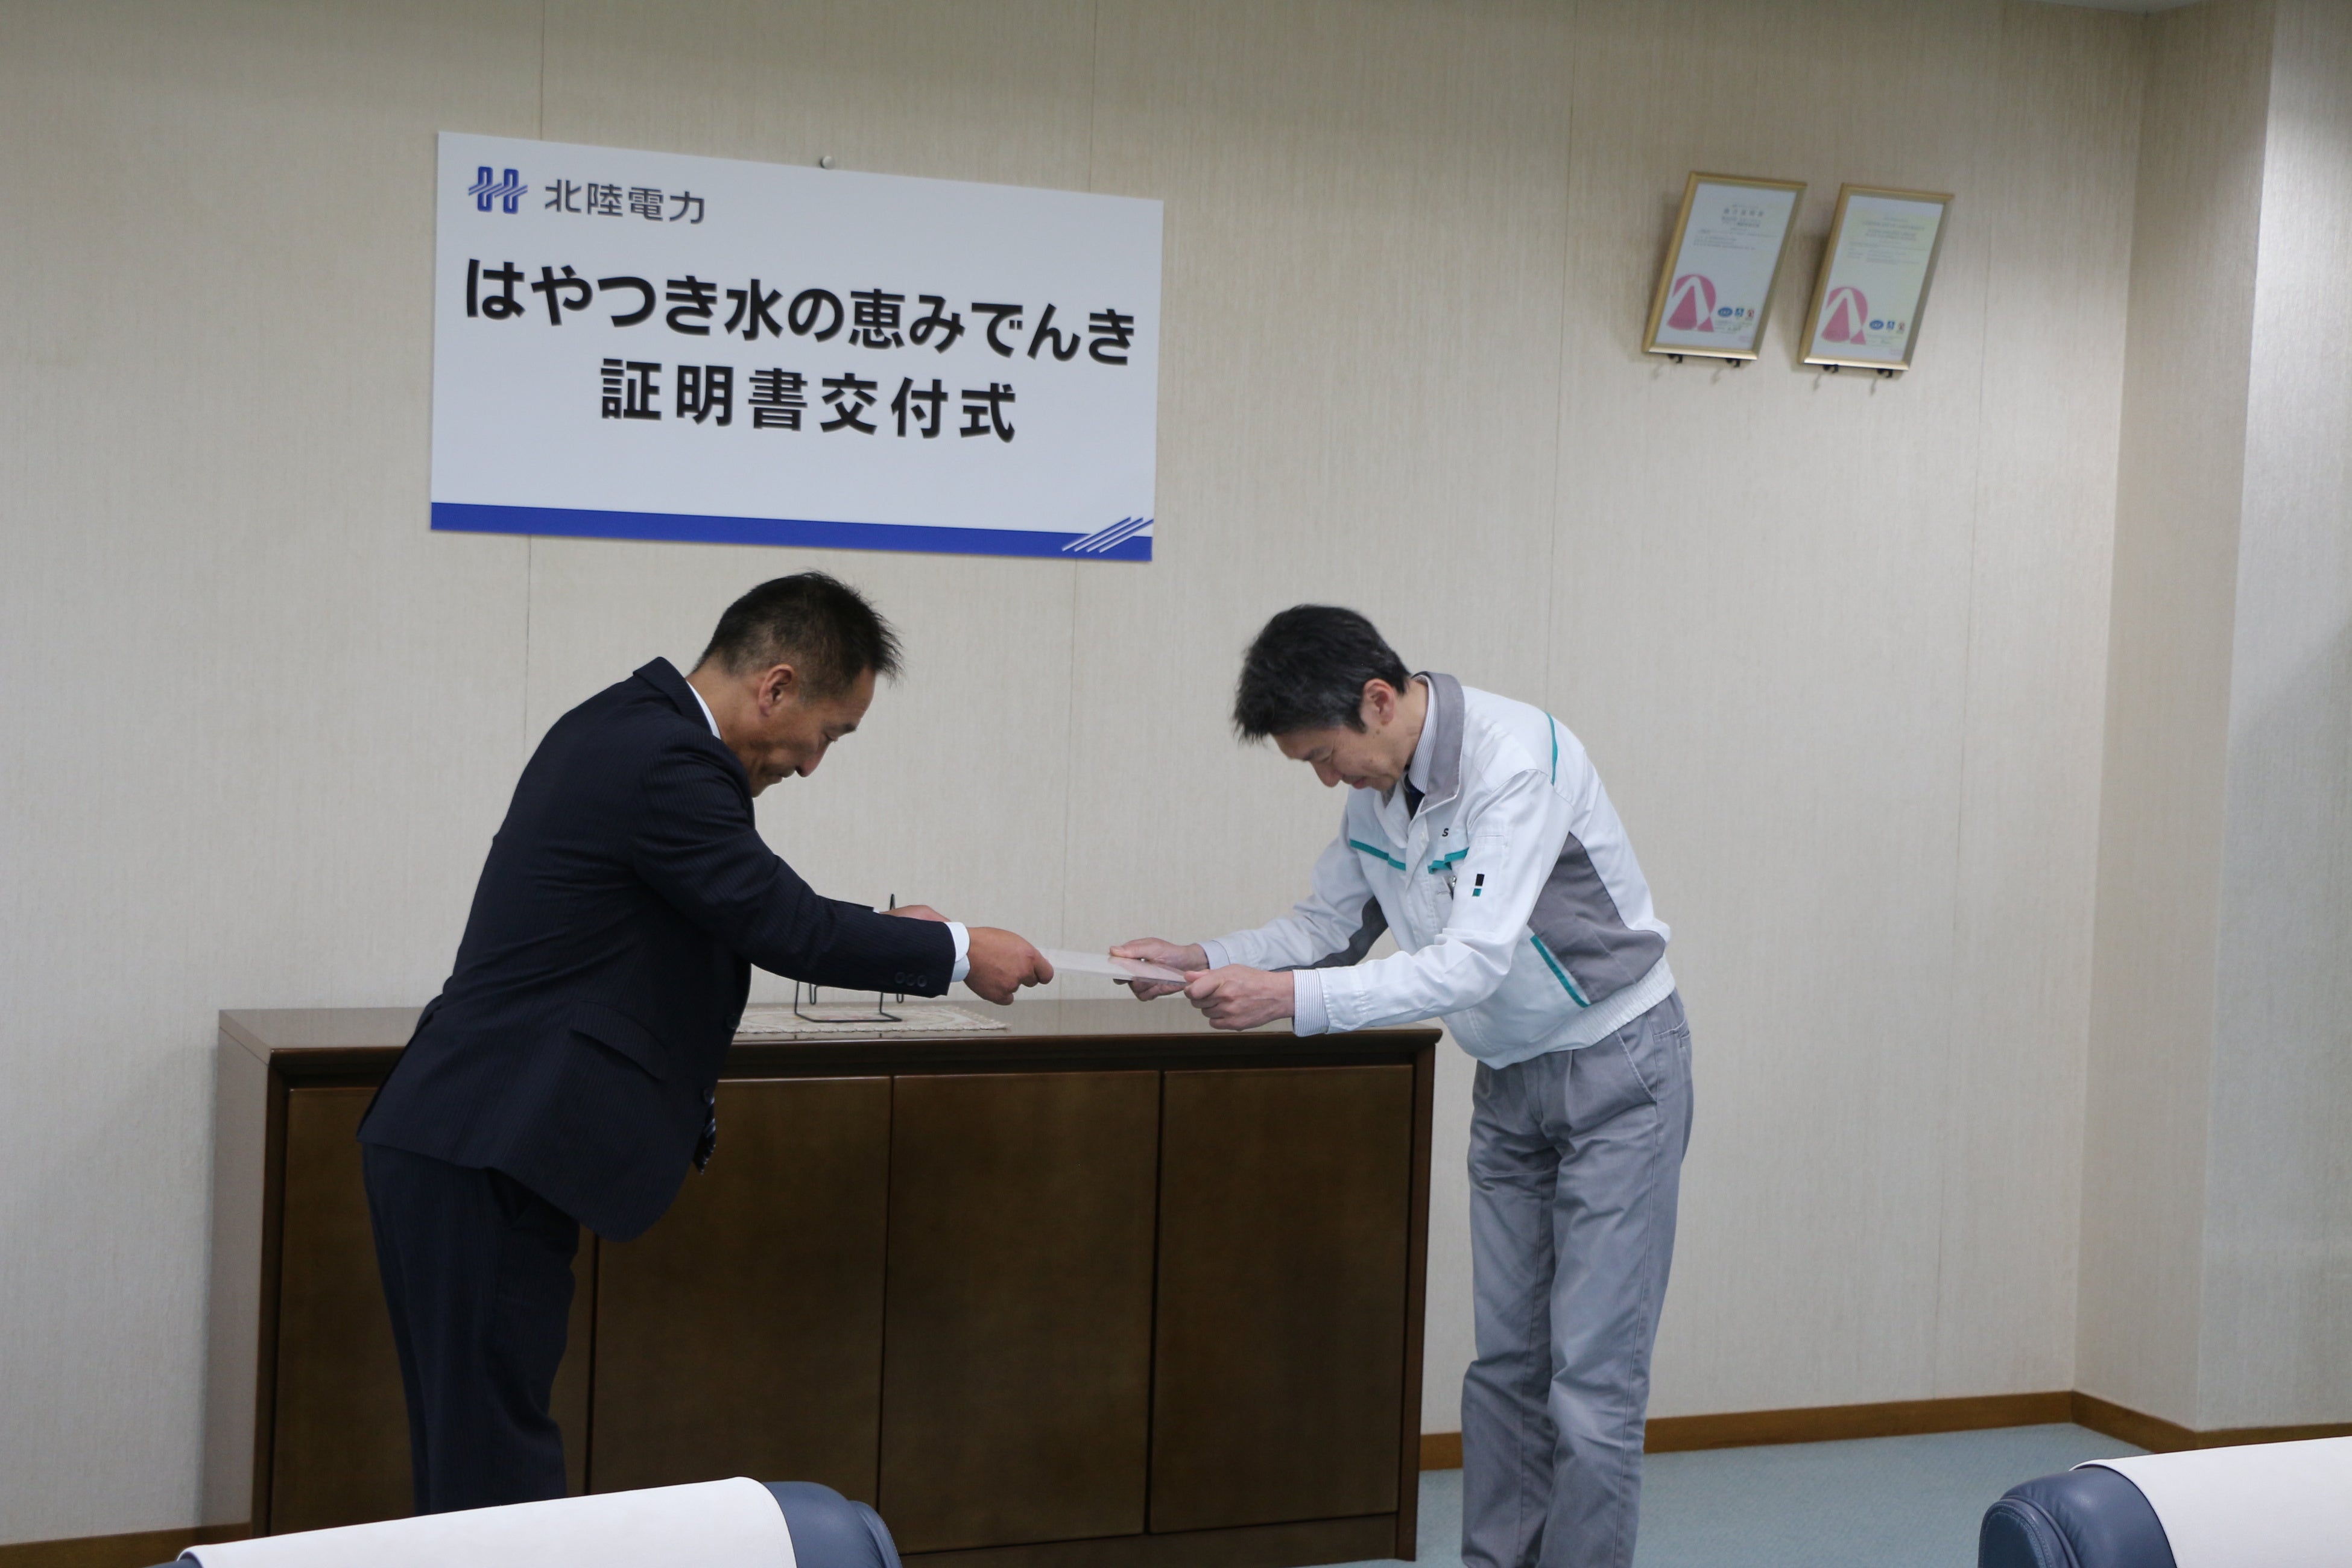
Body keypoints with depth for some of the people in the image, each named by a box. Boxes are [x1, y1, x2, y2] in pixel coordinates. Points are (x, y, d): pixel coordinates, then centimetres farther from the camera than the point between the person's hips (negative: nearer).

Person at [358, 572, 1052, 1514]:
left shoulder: (625, 725, 13)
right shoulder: (667, 763, -18)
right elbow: (785, 926, -14)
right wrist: (956, 952, -3)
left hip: (458, 1144, 10)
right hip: (484, 1161, -10)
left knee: (477, 1461, 13)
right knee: (497, 1466, -5)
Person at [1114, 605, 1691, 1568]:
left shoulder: (1516, 759, -28)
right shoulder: (1379, 785, -1)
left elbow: (1471, 964, -34)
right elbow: (1332, 926, 10)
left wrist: (1291, 999, -38)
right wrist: (1205, 962, -7)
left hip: (1614, 1070, -8)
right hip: (1510, 1081, 8)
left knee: (1591, 1374, -6)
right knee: (1505, 1361, 12)